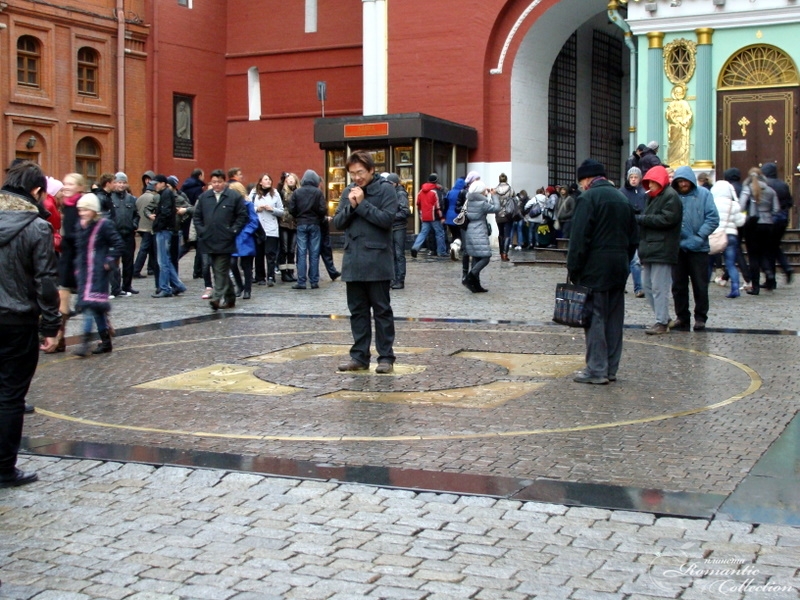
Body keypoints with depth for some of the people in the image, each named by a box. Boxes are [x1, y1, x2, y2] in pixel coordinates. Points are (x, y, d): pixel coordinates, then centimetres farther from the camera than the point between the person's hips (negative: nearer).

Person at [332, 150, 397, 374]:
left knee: (382, 311, 2)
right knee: (357, 311, 10)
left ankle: (386, 357, 7)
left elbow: (387, 219, -16)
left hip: (377, 261, -5)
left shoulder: (385, 189, -6)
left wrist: (362, 203, -15)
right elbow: (337, 223, 7)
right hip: (353, 261, 5)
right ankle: (359, 356, 16)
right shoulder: (348, 192, 11)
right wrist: (351, 206, -9)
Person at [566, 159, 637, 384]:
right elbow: (633, 238, 18)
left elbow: (579, 238, -15)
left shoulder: (588, 198, -10)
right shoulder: (622, 199, 15)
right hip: (619, 269, 8)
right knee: (614, 319, 10)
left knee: (595, 318, -4)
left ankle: (597, 370, -3)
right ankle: (611, 369, 16)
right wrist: (624, 262, 19)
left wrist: (573, 270, -10)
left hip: (595, 269, -7)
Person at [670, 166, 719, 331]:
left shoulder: (703, 194, -1)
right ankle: (681, 317, 19)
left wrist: (699, 237, -14)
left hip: (698, 248, -2)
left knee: (700, 285, 4)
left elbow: (713, 219, -6)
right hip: (677, 247, 2)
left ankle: (700, 318, 15)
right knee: (678, 285, 8)